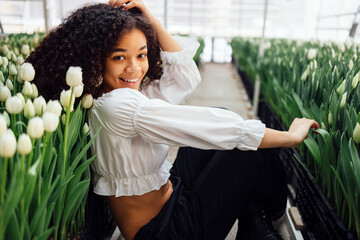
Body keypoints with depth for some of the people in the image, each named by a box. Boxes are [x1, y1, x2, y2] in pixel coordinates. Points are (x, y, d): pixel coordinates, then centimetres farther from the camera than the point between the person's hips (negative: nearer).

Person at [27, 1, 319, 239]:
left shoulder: (131, 93, 0)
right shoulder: (117, 106, -30)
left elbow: (186, 75, 0)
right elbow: (219, 129, -29)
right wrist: (291, 136, -18)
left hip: (167, 191, 9)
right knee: (255, 153, -11)